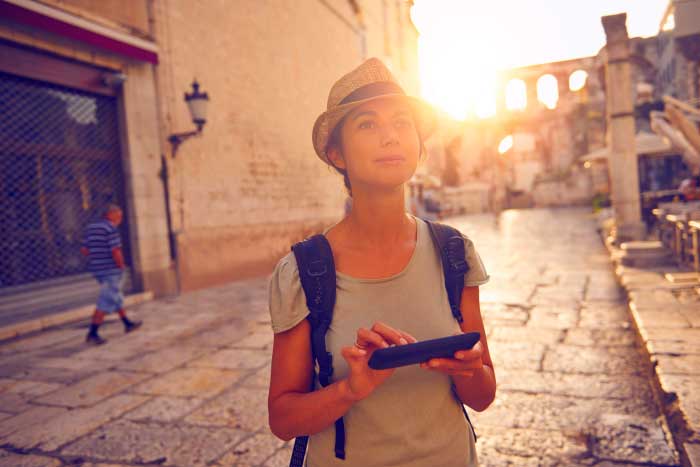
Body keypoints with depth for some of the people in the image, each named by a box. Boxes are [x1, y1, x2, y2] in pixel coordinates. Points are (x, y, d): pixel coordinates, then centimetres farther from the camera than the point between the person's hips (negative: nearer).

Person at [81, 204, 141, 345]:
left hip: (97, 270, 9)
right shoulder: (111, 229, -15)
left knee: (116, 296, 20)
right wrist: (121, 265, -10)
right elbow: (116, 251, -24)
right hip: (111, 271, -9)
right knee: (106, 302, -3)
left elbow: (84, 249, 11)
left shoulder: (91, 228, 11)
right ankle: (92, 333, -3)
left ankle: (128, 324, 31)